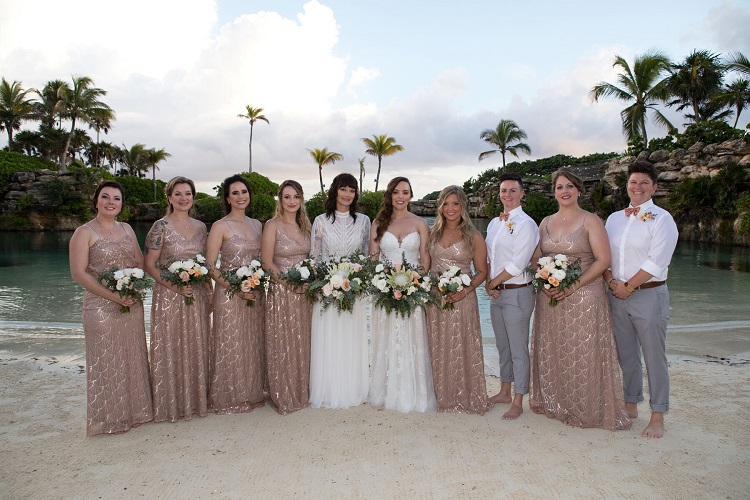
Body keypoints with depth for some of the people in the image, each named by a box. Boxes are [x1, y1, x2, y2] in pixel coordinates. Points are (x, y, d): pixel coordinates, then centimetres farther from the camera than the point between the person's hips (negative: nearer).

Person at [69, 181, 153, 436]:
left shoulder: (127, 229, 10)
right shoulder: (84, 232, -6)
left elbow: (140, 262, 11)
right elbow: (78, 273, -12)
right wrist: (113, 296, -19)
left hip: (132, 305, 5)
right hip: (101, 307, -5)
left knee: (132, 357, 13)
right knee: (106, 362, 4)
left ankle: (134, 410, 27)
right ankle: (110, 417, 19)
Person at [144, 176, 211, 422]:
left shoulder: (200, 227, 8)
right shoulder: (161, 227, -7)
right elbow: (149, 265, -8)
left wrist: (210, 293, 8)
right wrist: (175, 286, -19)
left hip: (197, 296, 5)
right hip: (169, 297, -4)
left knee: (196, 348, 12)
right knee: (170, 349, 4)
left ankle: (196, 400, 27)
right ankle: (170, 405, 20)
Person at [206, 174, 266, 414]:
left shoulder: (257, 224, 9)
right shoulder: (220, 226, -8)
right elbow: (210, 266, -11)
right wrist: (236, 288, -18)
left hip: (255, 294, 5)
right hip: (229, 293, -5)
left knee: (254, 345, 13)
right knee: (231, 346, 4)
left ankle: (252, 393, 30)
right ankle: (230, 399, 20)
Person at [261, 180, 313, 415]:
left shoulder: (305, 225, 10)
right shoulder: (273, 225, -7)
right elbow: (266, 262, -11)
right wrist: (290, 282, -18)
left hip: (304, 293, 6)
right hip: (281, 292, -5)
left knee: (302, 344, 14)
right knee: (283, 346, 3)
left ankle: (302, 392, 29)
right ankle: (284, 397, 18)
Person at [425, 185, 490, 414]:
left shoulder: (474, 236, -2)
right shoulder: (433, 233, 8)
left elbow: (482, 272, -1)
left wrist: (465, 291, -15)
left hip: (461, 300, -3)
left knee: (461, 348, 3)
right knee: (437, 349, 10)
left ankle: (465, 397, 21)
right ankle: (441, 396, 25)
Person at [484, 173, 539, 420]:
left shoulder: (525, 223, -11)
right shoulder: (494, 223, 13)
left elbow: (517, 264, -18)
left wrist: (493, 283, -10)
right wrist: (488, 284, -2)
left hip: (517, 293, -8)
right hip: (496, 293, 8)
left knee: (518, 349, 1)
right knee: (502, 346, 17)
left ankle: (518, 402, 12)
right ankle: (505, 391, 32)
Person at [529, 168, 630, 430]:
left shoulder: (590, 221, -4)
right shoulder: (546, 222, 11)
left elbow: (603, 260, -11)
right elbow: (535, 258, 11)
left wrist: (573, 286, -18)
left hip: (584, 297, -5)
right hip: (549, 298, 5)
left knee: (582, 354, 1)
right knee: (551, 352, 11)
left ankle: (586, 409, 17)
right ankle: (554, 403, 27)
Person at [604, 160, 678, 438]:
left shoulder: (661, 218, -4)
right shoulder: (615, 218, 12)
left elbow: (656, 261, -13)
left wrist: (629, 287, -13)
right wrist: (611, 282, -5)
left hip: (649, 294, -5)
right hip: (618, 295, 5)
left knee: (654, 357, 1)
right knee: (626, 354, 13)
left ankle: (658, 417, 13)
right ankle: (630, 404, 27)